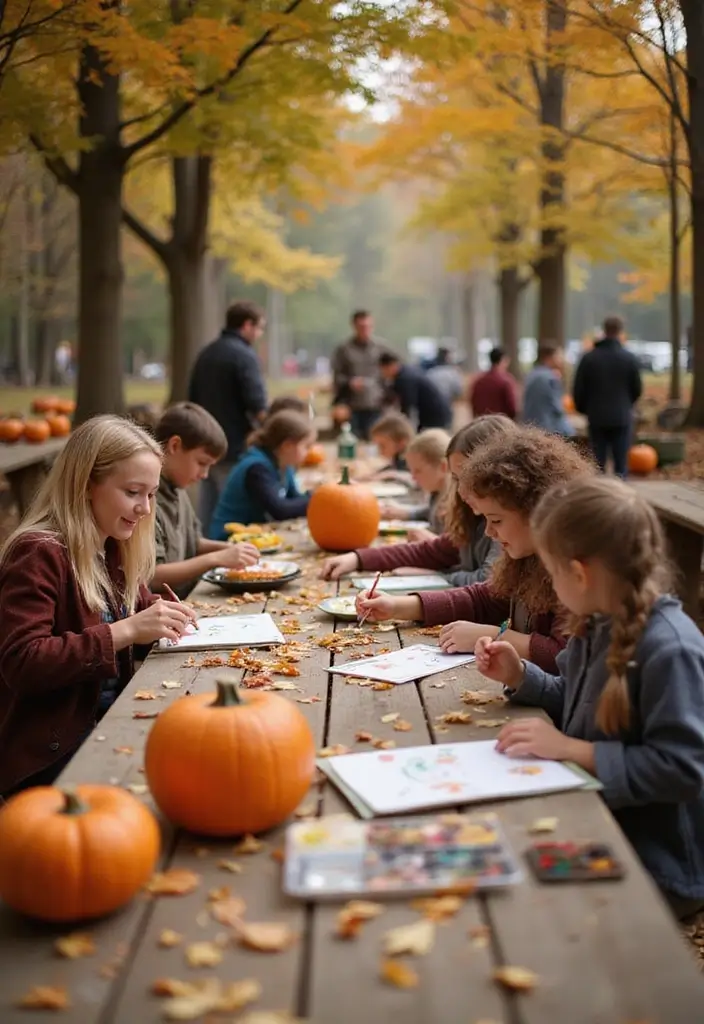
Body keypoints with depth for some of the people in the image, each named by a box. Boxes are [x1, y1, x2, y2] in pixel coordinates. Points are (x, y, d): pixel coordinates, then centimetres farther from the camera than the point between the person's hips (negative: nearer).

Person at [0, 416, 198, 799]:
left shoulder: (112, 549, 8)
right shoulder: (39, 554, -18)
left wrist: (163, 615, -2)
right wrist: (126, 631, -30)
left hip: (108, 723, 8)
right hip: (48, 751, -8)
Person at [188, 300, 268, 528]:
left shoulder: (206, 353, 14)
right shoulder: (244, 355, -12)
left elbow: (193, 400, 19)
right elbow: (257, 406, -18)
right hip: (234, 450, -8)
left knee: (209, 515, 11)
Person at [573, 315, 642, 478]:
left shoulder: (589, 357, -3)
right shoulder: (629, 358, -5)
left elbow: (578, 389, -2)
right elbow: (637, 389, 0)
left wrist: (583, 409, 16)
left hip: (596, 417, 1)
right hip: (622, 417, -1)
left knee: (597, 464, 6)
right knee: (621, 465, 3)